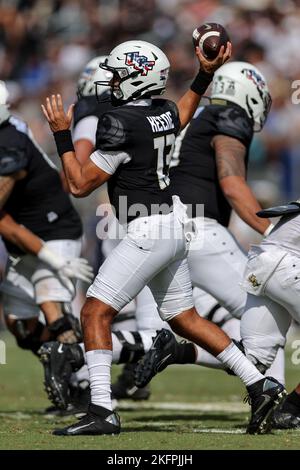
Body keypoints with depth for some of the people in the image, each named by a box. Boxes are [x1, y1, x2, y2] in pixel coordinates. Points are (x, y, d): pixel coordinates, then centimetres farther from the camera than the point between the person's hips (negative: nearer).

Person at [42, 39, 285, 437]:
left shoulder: (120, 123, -18)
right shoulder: (164, 113, 6)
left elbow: (80, 185, -13)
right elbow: (182, 118, 35)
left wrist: (62, 134, -6)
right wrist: (206, 74, 34)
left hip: (149, 231, -9)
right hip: (175, 225, 9)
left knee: (96, 313, -8)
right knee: (184, 318, 19)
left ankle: (102, 412, -15)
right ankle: (261, 386, 20)